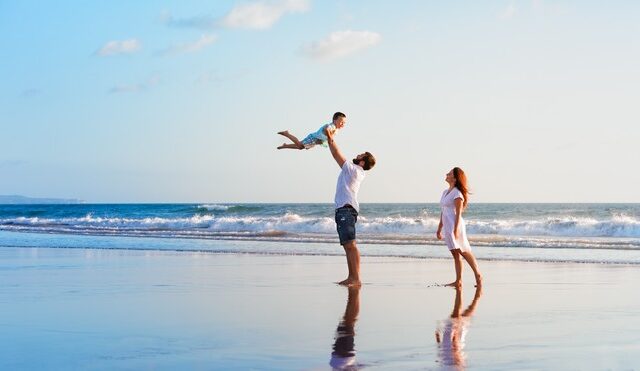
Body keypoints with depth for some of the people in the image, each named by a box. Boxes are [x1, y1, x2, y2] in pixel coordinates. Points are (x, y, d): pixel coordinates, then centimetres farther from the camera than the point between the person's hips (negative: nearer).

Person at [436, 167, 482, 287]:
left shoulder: (457, 194, -10)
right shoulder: (445, 192, 15)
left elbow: (458, 213, -15)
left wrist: (455, 230, -22)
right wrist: (439, 229, 21)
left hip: (455, 226, -8)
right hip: (447, 227, 8)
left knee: (465, 252, -3)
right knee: (455, 254, 7)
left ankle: (478, 275, 8)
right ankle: (458, 281, 7)